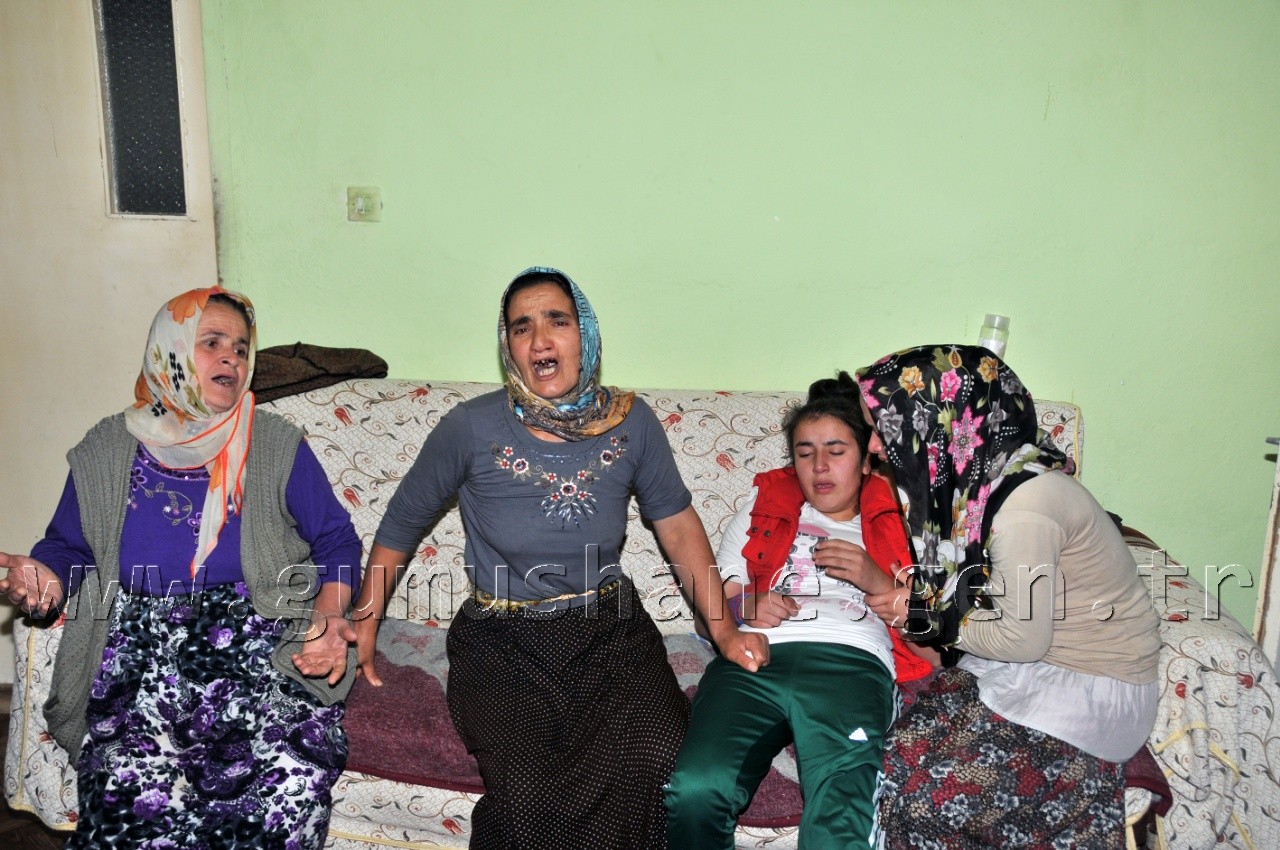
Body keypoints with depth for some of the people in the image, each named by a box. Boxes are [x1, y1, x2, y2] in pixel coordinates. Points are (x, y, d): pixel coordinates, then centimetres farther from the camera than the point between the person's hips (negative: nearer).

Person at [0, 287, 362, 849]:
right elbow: (68, 547, 19)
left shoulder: (277, 447, 8)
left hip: (258, 644, -1)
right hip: (139, 644, 1)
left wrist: (328, 620, -8)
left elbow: (336, 542, 9)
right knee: (130, 794, -24)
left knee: (290, 781, -25)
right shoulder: (106, 451, 12)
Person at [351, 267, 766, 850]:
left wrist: (722, 630, 0)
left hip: (611, 632, 2)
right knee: (526, 797, -26)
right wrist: (364, 625, 5)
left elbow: (677, 524, 6)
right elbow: (402, 522, 6)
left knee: (658, 765, -24)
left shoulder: (630, 421, -2)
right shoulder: (471, 429, -7)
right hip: (501, 643, -1)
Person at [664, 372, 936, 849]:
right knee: (693, 795, -28)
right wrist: (743, 606, 1)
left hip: (850, 662, -1)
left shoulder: (893, 520, 28)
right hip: (753, 657, 2)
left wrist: (876, 580, 3)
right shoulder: (765, 504, 32)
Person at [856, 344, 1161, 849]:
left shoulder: (1024, 505, -28)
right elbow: (970, 591, 8)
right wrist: (889, 584, -5)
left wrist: (924, 615, -10)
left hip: (1093, 693, -8)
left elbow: (1023, 637, -21)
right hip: (1037, 668, 8)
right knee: (887, 723, -10)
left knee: (924, 783, -19)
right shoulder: (973, 480, -1)